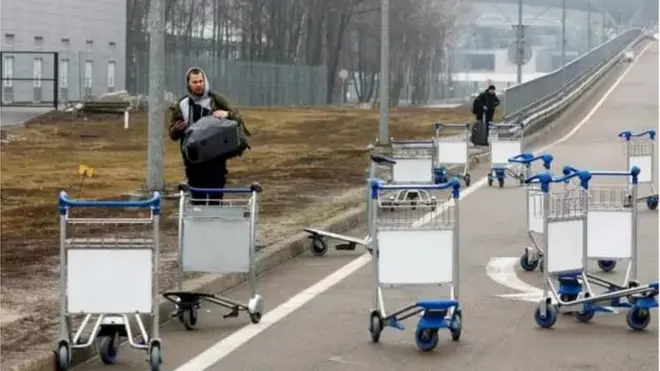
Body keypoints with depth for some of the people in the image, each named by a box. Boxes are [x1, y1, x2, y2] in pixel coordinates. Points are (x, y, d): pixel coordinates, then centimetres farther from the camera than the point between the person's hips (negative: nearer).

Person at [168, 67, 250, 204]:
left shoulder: (217, 100, 3)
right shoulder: (181, 105, 8)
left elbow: (238, 117, 2)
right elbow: (173, 134, 10)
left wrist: (227, 114, -20)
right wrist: (179, 128, -14)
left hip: (215, 157, -2)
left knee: (215, 197, -4)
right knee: (197, 198, 7)